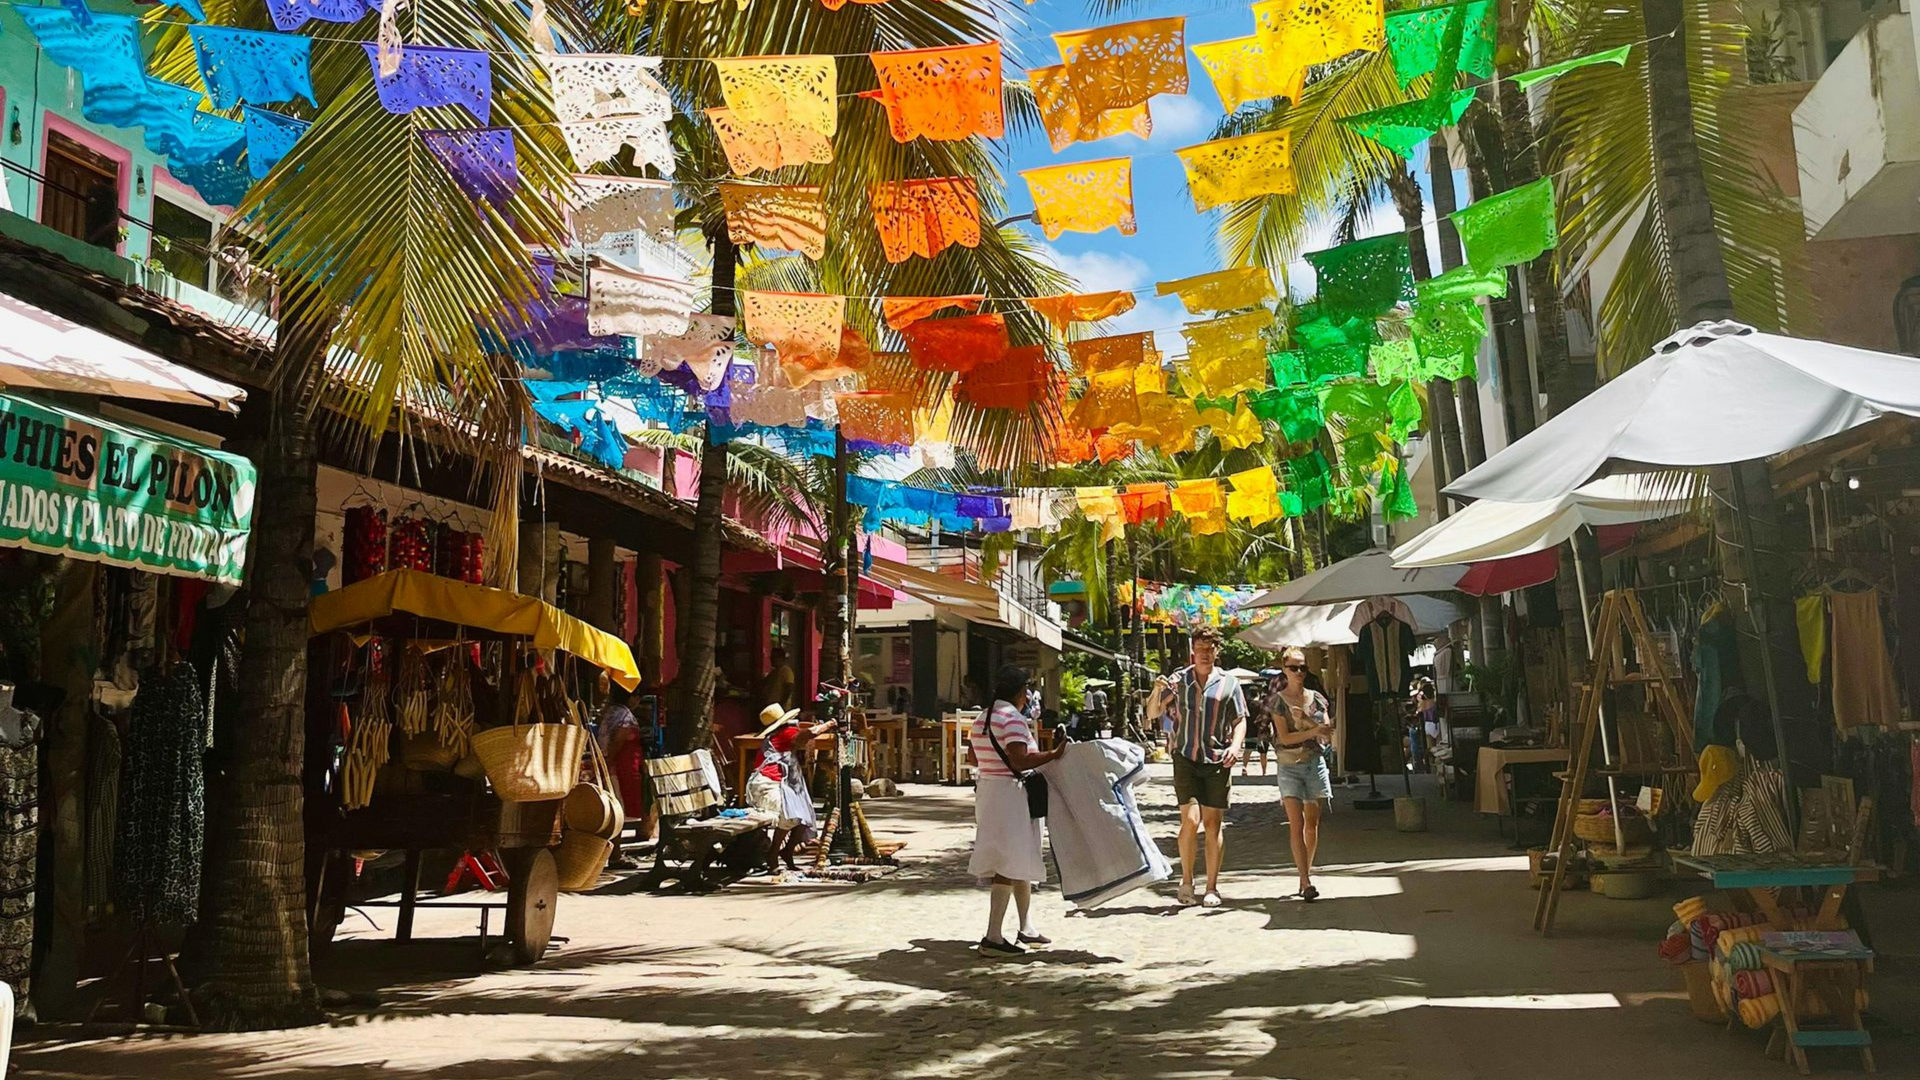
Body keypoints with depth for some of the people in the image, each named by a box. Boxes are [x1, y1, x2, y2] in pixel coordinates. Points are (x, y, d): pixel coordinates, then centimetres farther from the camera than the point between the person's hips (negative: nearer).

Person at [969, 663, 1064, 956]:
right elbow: (1020, 760, -25)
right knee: (1010, 866, -7)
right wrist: (1054, 755, -18)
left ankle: (1027, 930, 26)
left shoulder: (982, 719, 13)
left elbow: (975, 760, 19)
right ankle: (993, 938, -7)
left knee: (1021, 864, 18)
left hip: (986, 790, 10)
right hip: (1009, 793, -10)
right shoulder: (1013, 718, -16)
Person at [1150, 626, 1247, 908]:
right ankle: (1186, 880, 8)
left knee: (1213, 824, 4)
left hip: (1217, 761, 1)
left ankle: (1212, 887, 13)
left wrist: (1235, 746, -10)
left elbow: (1240, 721, 8)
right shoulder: (1178, 680, 5)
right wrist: (1157, 692, -11)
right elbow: (1153, 713, 9)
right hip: (1185, 759, -1)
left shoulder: (1229, 684, 5)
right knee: (1190, 820, -10)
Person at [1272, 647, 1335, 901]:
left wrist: (1304, 719, -14)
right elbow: (1285, 737, -10)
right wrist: (1313, 730, -21)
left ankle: (1307, 871, 22)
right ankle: (1306, 882, -12)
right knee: (1296, 825, -10)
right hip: (1290, 766, -3)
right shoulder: (1279, 700, -3)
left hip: (1315, 763, 3)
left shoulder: (1317, 698, 6)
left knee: (1312, 824, 8)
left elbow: (1327, 735, 0)